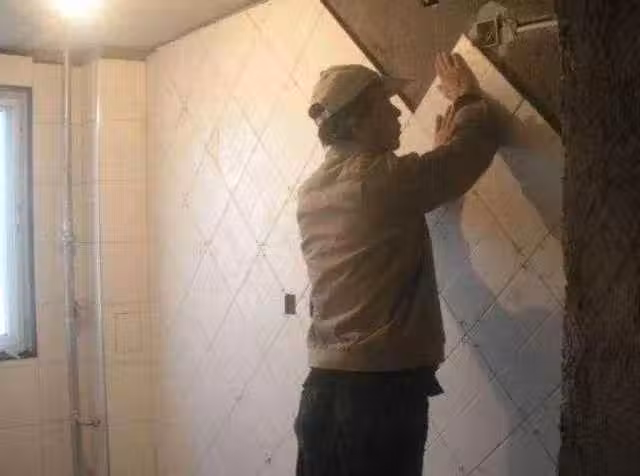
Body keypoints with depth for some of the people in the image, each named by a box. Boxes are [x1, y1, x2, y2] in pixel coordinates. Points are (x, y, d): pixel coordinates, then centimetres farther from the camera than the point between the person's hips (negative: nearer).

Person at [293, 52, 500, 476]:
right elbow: (480, 138, -4)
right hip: (383, 389, -7)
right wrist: (467, 95, 16)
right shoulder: (384, 178, -13)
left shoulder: (312, 192, 10)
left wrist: (438, 151, 30)